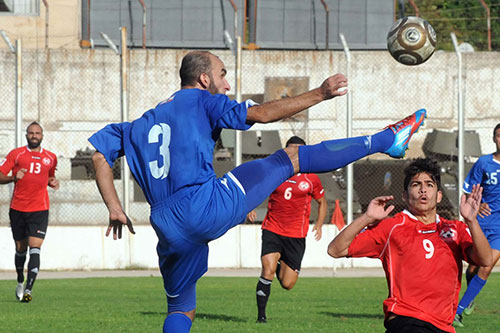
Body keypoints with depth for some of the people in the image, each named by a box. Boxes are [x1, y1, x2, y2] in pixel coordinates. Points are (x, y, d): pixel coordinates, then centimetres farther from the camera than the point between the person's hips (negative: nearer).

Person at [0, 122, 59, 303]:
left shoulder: (50, 158, 11)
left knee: (35, 248, -15)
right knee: (20, 249, 10)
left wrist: (53, 182, 6)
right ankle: (20, 282, 35)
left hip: (40, 209, 0)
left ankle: (28, 289, -21)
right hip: (18, 208, 0)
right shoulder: (16, 154, 4)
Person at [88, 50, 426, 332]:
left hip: (168, 229, 6)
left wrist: (115, 209, 17)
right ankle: (386, 140, 9)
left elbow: (100, 154, 21)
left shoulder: (142, 124, 26)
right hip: (208, 205, -6)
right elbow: (261, 114, -2)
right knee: (291, 158, 4)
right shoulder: (201, 100, 7)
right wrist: (320, 93, -1)